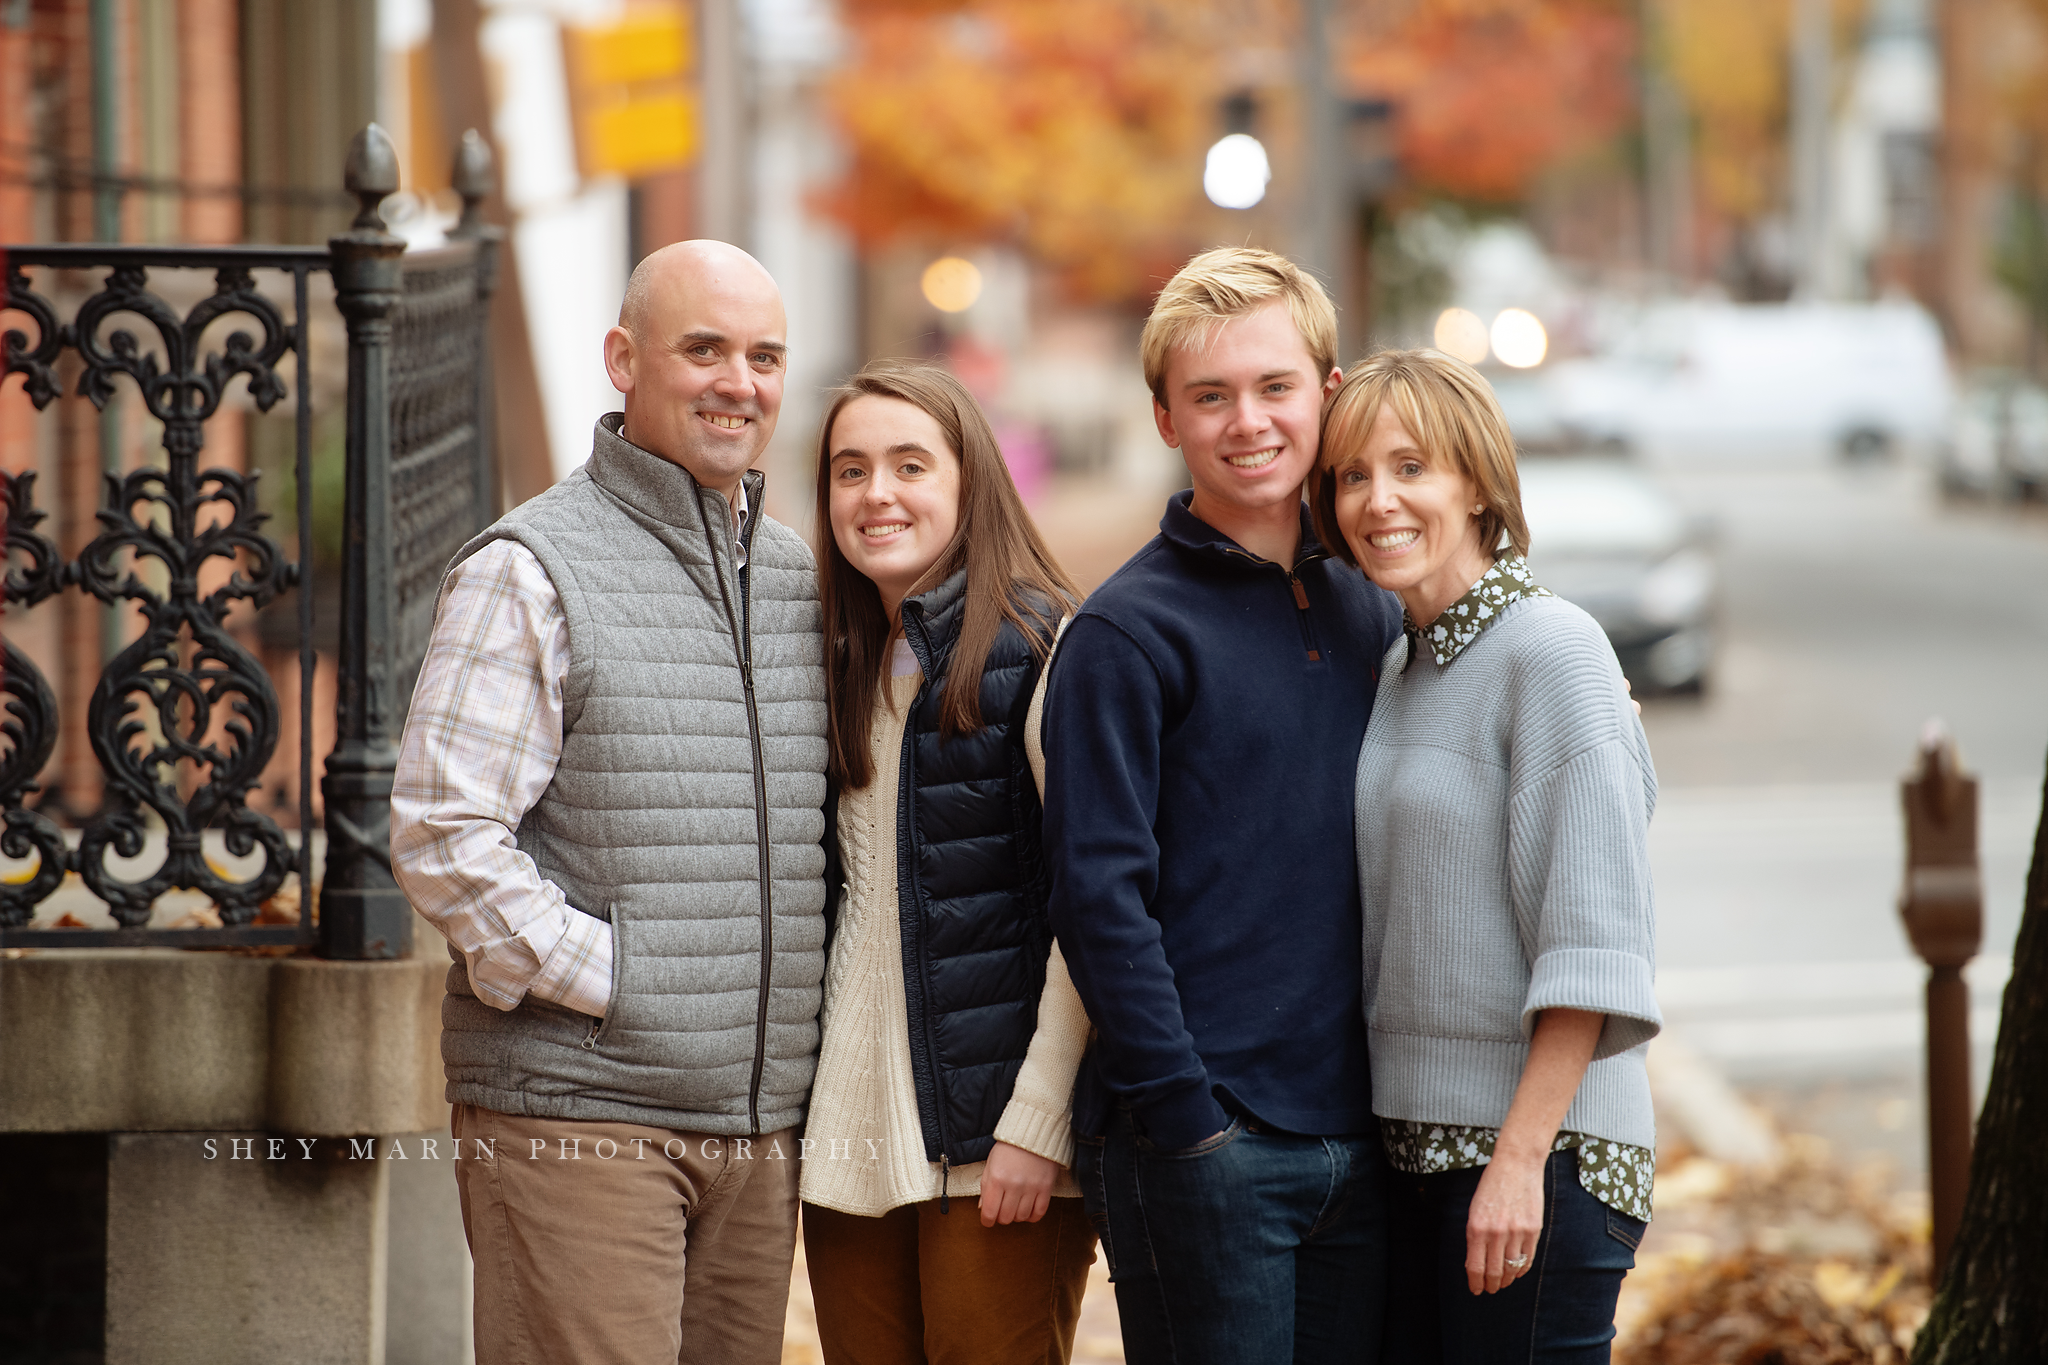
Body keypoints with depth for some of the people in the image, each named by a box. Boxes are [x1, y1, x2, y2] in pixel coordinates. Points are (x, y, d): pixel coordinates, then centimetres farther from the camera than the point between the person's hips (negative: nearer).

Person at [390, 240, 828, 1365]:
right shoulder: (530, 571, -4)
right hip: (576, 1118, -6)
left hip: (761, 1122, 6)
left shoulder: (797, 580, 16)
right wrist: (605, 982, -13)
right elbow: (440, 836, -12)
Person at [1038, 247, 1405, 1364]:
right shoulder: (1126, 633, -6)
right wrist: (1185, 1121, -15)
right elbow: (1101, 897, -11)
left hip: (1357, 1136, 6)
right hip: (1200, 1145, -6)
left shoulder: (1370, 614, 13)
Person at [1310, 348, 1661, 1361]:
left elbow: (1592, 940, -16)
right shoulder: (1401, 664, 14)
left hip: (1543, 1142, -8)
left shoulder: (1553, 651, -11)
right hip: (1415, 1143, 8)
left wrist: (1521, 1155, -19)